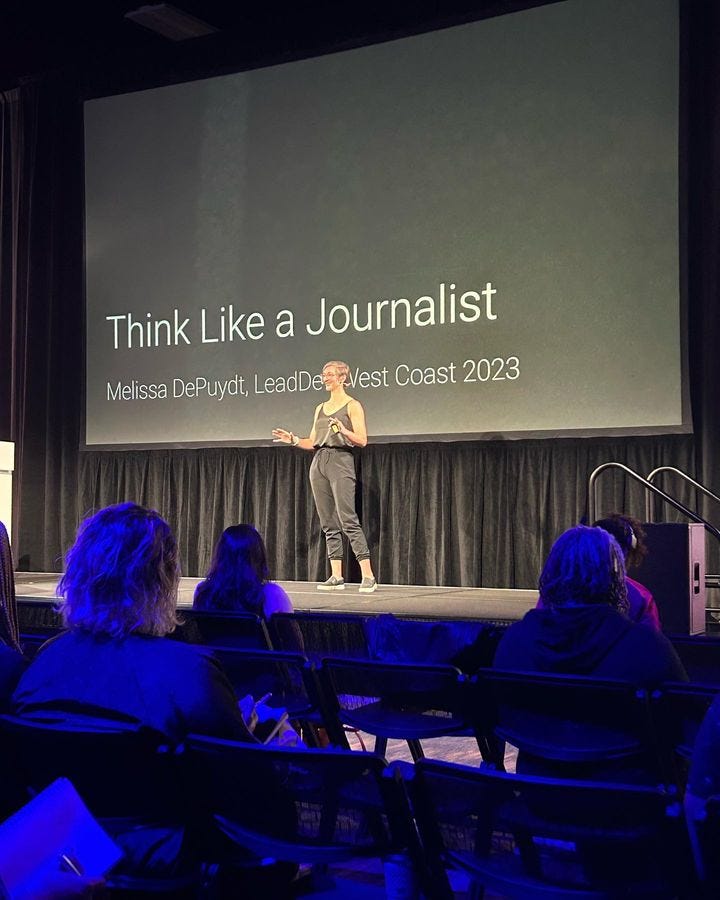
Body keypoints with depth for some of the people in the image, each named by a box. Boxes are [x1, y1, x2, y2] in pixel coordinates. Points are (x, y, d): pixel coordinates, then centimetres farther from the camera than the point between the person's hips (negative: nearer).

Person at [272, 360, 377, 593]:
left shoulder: (352, 406, -1)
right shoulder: (320, 408, 18)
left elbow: (362, 440, -8)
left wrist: (343, 431, -24)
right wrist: (293, 440, 5)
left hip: (341, 462, -7)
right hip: (319, 462, 7)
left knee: (348, 521, -14)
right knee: (329, 523, 5)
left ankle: (368, 576, -15)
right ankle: (337, 576, 7)